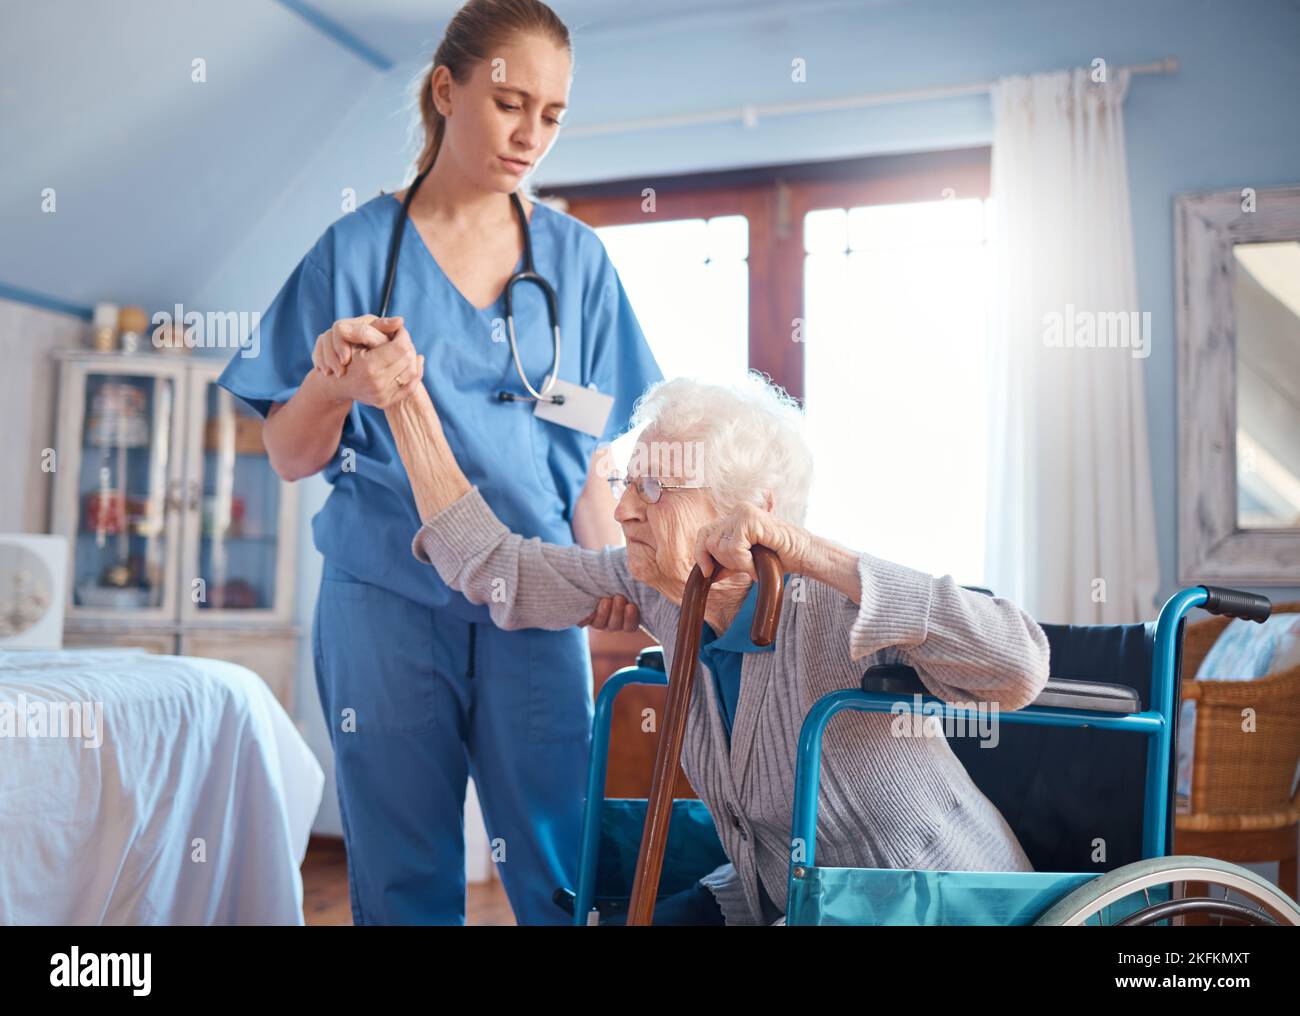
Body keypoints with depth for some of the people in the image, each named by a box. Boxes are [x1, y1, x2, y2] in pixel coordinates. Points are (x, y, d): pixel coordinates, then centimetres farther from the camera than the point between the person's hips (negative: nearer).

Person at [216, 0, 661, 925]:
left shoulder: (576, 259, 7)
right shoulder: (359, 248, 1)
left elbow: (586, 447, 10)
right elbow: (290, 458, 2)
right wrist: (336, 387, -19)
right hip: (389, 597, -1)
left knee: (561, 868, 1)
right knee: (403, 877, 8)